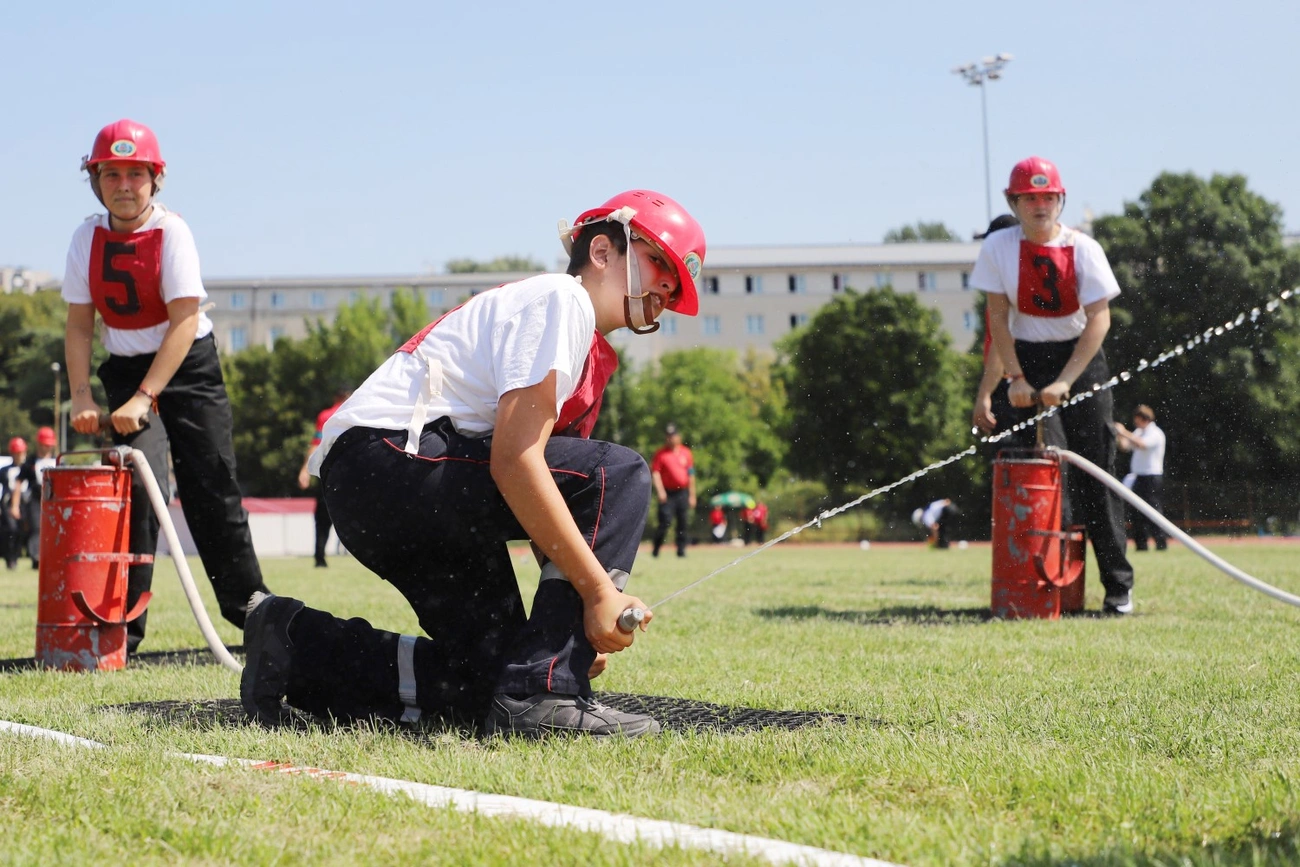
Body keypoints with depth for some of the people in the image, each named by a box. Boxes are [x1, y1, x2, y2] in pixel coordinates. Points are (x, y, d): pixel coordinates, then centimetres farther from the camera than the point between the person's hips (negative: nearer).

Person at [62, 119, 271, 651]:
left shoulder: (171, 232, -17)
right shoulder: (88, 238, -6)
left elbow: (184, 321, -22)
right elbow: (79, 325, -1)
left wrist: (144, 398, -29)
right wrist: (81, 397, -15)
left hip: (188, 365, -2)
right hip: (126, 367, 2)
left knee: (213, 488, -1)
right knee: (139, 482, -15)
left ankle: (249, 606, 14)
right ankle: (122, 624, -13)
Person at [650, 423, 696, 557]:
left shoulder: (686, 453, 10)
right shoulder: (660, 454, 1)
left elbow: (690, 475, 13)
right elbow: (655, 473, -5)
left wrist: (692, 495, 11)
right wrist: (660, 490, -17)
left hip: (682, 493, 3)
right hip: (667, 493, -3)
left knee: (683, 522, 2)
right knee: (665, 521, -11)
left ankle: (681, 549, 9)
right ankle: (656, 549, -1)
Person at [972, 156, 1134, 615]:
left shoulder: (1083, 248, -10)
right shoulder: (998, 247, -5)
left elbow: (1099, 319, -13)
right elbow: (998, 316, -3)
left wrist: (1064, 381, -20)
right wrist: (1016, 378, -12)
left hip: (1081, 357, -1)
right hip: (1024, 357, 2)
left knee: (1094, 472, -6)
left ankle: (1118, 584, -3)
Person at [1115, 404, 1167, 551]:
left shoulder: (1155, 433, -11)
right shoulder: (1138, 432, 15)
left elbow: (1142, 444, -27)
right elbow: (1125, 446, 15)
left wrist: (1125, 432, -24)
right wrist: (1119, 435, -1)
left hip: (1152, 477, -9)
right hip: (1139, 477, 9)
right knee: (1135, 511, 7)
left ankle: (1161, 543, -8)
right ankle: (1141, 544, 12)